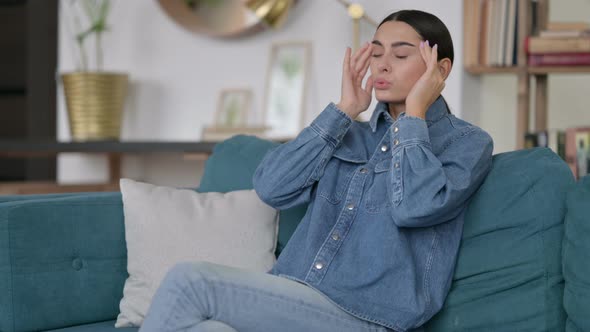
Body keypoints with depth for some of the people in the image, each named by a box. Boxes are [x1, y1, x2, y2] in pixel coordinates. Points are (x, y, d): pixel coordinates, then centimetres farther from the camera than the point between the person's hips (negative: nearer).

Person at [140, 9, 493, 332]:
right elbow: (271, 187, 4)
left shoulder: (467, 142, 4)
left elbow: (415, 207, -18)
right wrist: (343, 110, 7)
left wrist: (413, 113, -5)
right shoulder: (352, 135, 21)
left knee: (189, 281, -19)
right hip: (294, 301, 5)